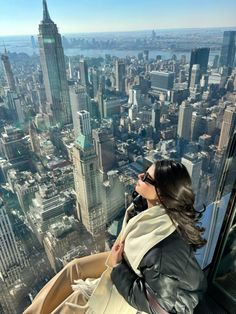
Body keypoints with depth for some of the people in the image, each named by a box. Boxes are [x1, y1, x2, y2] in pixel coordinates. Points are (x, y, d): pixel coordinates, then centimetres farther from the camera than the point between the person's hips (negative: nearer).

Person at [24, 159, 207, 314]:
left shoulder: (167, 248, -41)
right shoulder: (147, 204, -19)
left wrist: (117, 267, -22)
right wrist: (119, 254, -10)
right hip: (131, 261, 7)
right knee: (74, 268, 8)